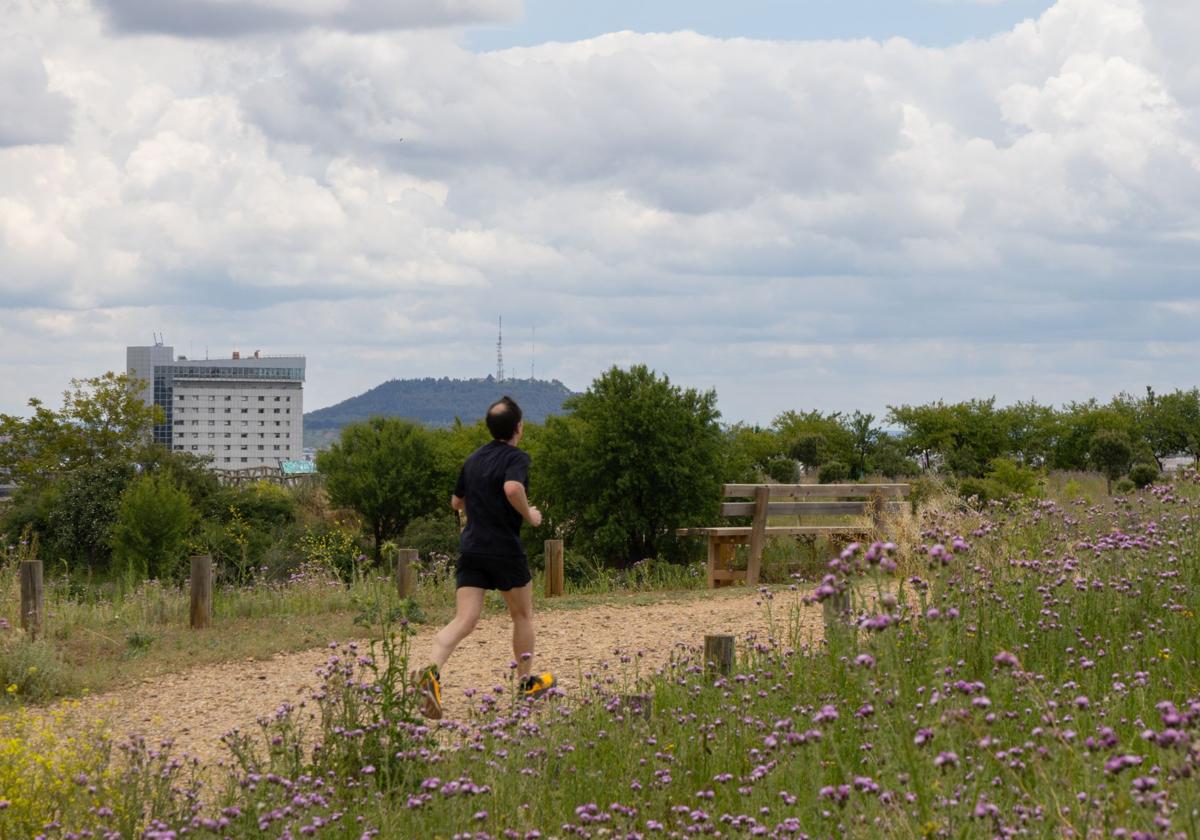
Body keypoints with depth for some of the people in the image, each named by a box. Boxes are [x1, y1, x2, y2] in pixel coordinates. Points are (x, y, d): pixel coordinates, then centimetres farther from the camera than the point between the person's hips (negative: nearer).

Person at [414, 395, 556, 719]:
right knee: (522, 614, 18)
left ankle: (432, 671, -31)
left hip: (471, 548, 5)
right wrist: (530, 515, -13)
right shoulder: (517, 457, -8)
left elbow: (457, 502, 23)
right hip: (505, 549, -5)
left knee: (463, 621, -5)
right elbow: (513, 488, -29)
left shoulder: (474, 459, 14)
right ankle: (527, 682, 29)